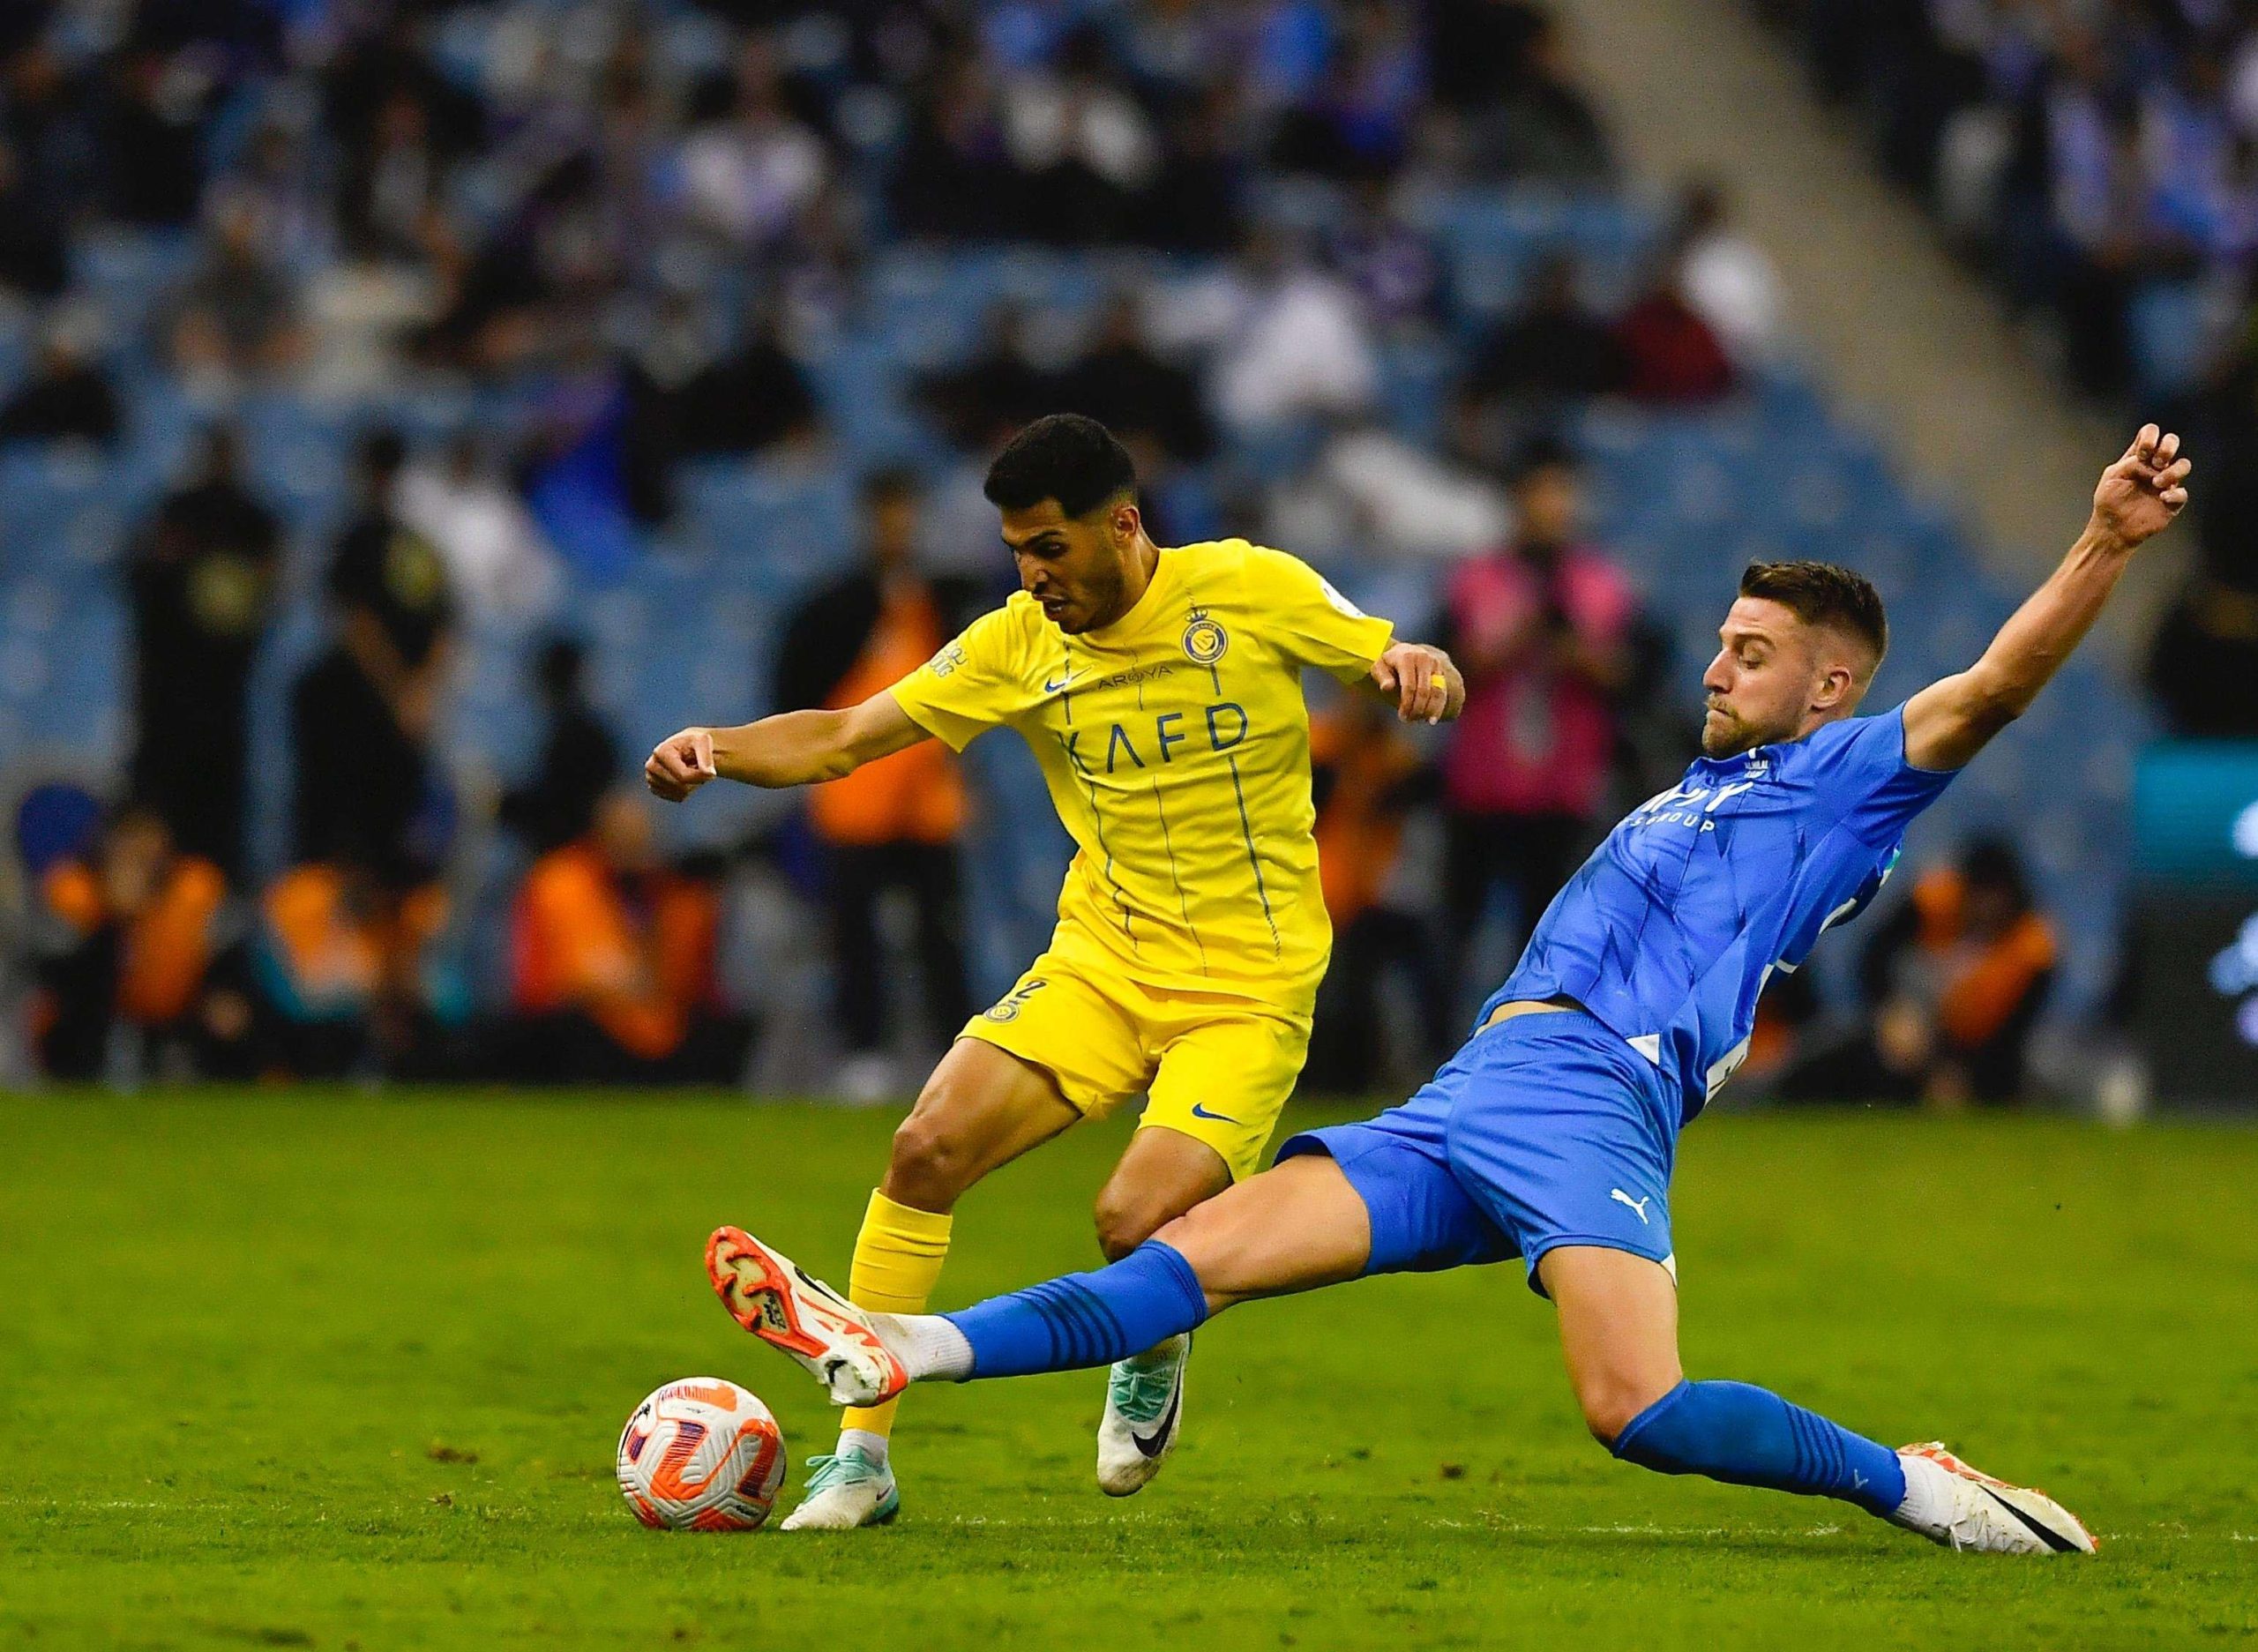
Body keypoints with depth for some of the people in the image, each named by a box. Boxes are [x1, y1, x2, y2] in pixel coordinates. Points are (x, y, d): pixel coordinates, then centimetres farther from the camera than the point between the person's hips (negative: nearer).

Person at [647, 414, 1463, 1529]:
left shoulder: (1251, 591, -7)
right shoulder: (1020, 642, 1)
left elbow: (1402, 670, 1)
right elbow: (845, 739, 1)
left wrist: (1417, 669, -25)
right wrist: (718, 749, -18)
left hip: (1248, 987, -4)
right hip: (1100, 964, 4)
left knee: (1136, 1219, -23)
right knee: (929, 1146, -17)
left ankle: (1153, 1361, 16)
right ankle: (861, 1458, -7)